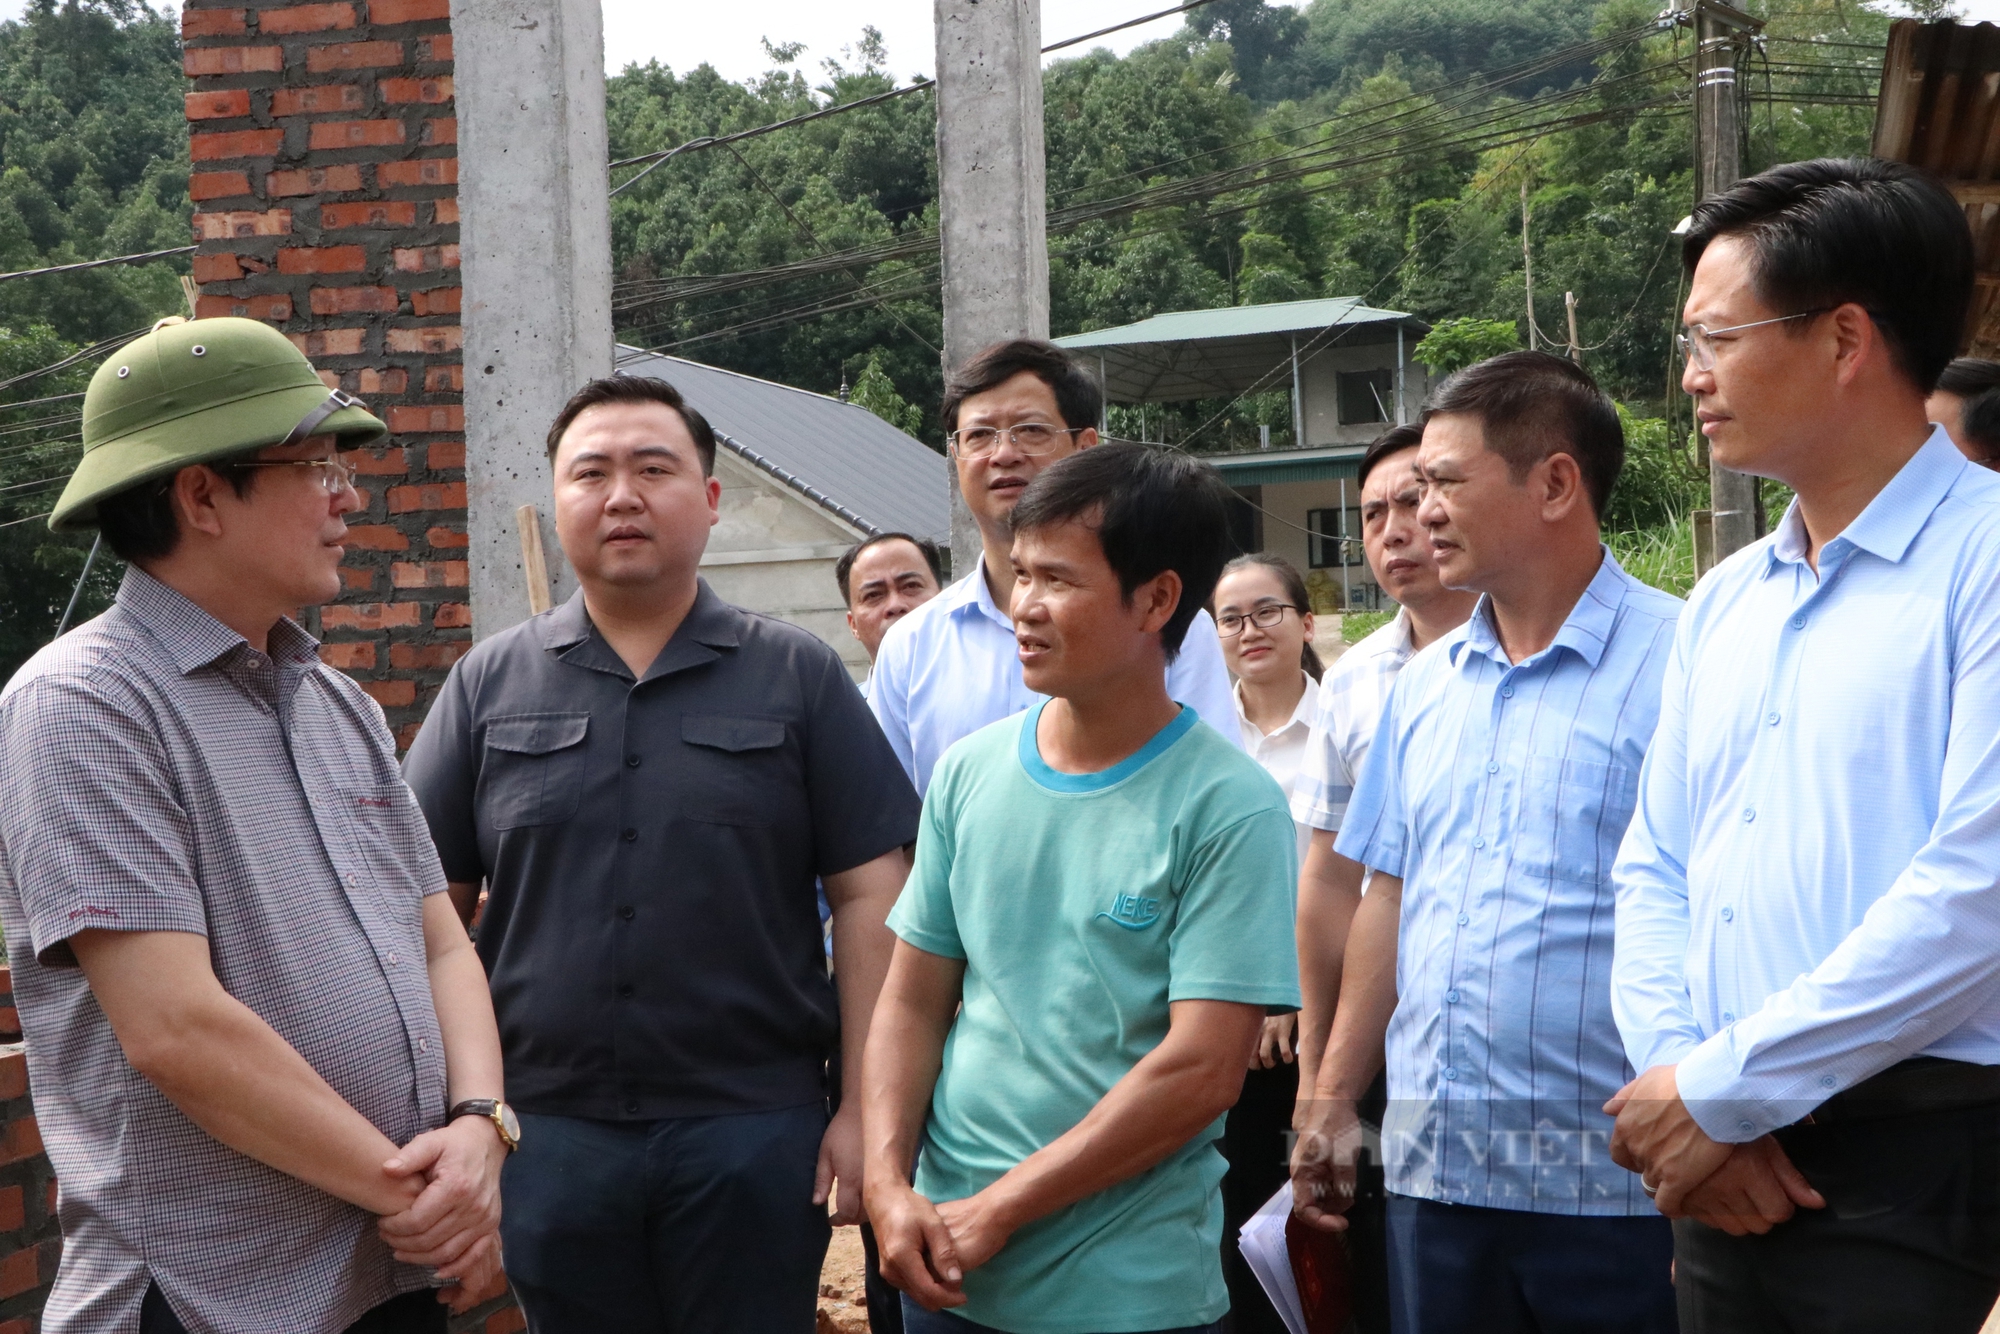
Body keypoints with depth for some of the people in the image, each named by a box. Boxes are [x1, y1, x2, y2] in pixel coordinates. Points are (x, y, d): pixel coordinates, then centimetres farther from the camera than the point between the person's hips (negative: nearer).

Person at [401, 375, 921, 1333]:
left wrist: (866, 1108, -5)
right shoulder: (488, 683, 7)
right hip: (548, 1133, 2)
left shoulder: (798, 676, 3)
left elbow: (868, 894, 0)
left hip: (755, 1128, -1)